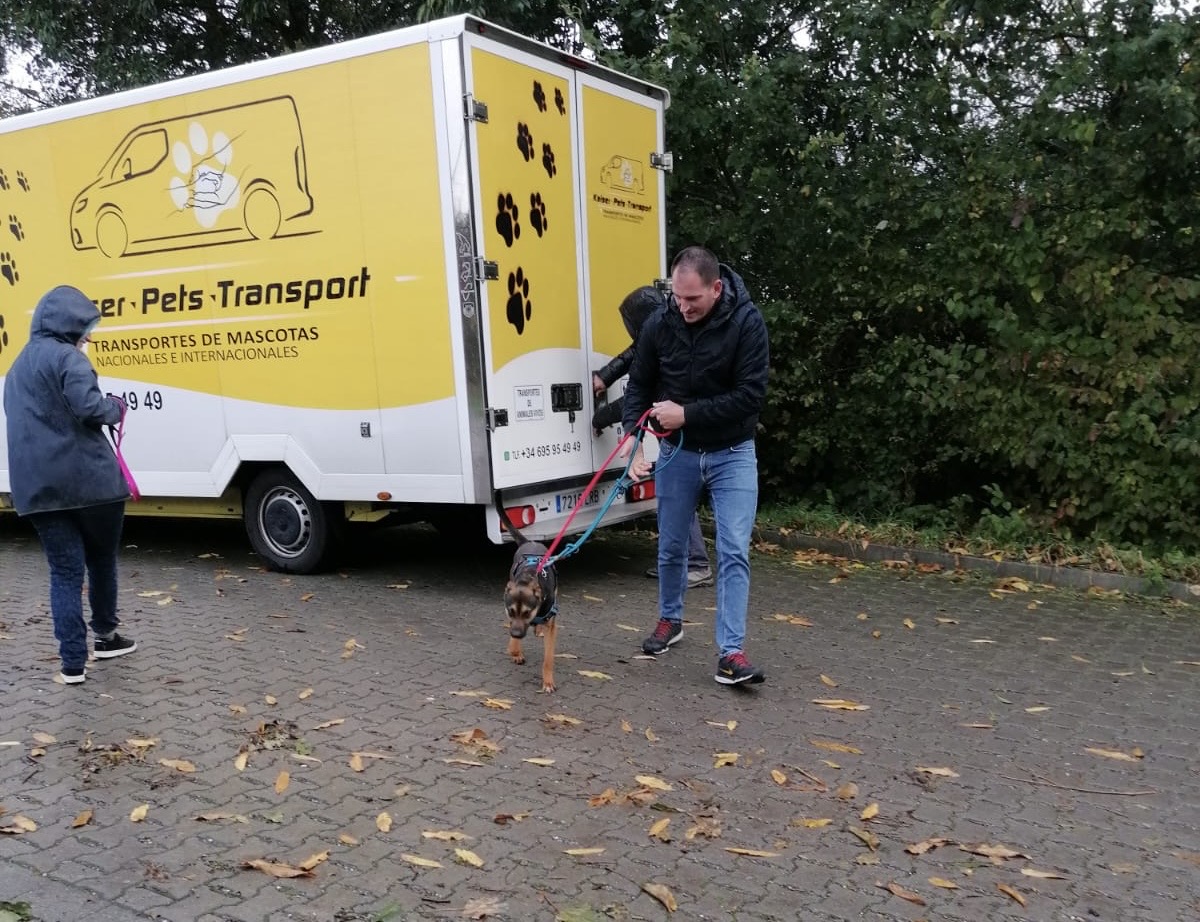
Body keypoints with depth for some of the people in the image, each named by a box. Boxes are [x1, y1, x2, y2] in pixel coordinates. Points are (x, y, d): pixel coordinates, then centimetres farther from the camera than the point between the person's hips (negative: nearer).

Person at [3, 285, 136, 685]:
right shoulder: (67, 357, -9)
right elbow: (89, 409, -22)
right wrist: (116, 407, -1)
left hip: (37, 486, 7)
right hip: (86, 479, -6)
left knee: (64, 570, 7)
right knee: (101, 559, 14)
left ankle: (73, 662, 4)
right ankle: (105, 635, 29)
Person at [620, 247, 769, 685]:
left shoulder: (746, 323, -16)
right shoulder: (659, 324, -8)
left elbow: (750, 395, -20)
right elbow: (639, 386, 1)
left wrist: (686, 414, -24)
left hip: (732, 454, -2)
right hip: (677, 452, 3)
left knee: (734, 551, -9)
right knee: (671, 547, 13)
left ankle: (731, 653, -6)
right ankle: (670, 620, 36)